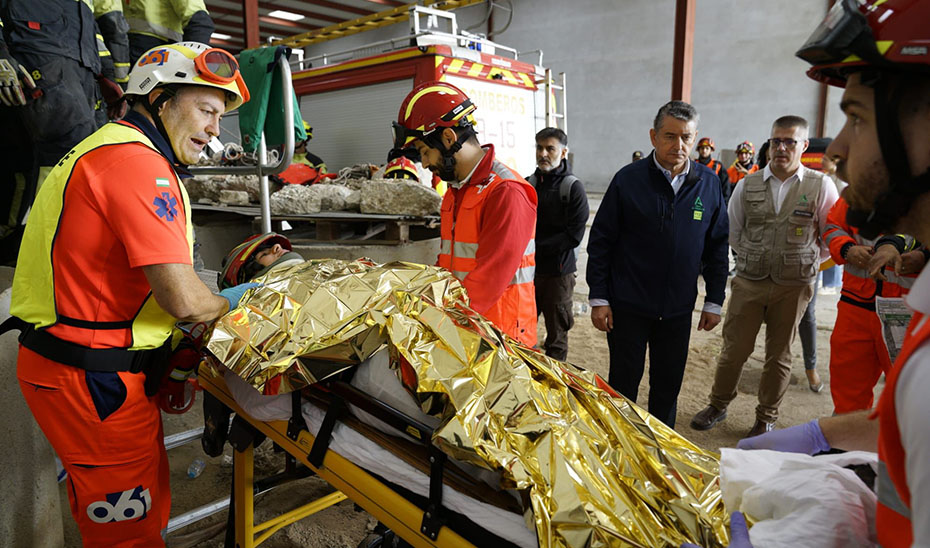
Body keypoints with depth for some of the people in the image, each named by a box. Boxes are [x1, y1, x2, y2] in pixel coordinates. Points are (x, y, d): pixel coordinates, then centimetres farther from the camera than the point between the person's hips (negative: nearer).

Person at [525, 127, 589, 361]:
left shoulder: (573, 188, -6)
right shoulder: (528, 183, 7)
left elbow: (574, 236, -13)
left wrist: (535, 246, -16)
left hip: (558, 272, -4)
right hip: (527, 269, 4)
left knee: (556, 334, 8)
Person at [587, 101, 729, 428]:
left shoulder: (709, 183, 2)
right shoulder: (629, 179, -8)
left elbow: (717, 246, 8)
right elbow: (600, 241, -5)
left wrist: (714, 302, 7)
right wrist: (599, 299, -7)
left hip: (678, 309, 3)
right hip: (628, 306, -3)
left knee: (668, 386, 15)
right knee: (623, 384, 9)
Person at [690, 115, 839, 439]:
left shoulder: (821, 186, -2)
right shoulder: (748, 185, 4)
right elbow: (731, 232, 13)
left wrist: (806, 263, 2)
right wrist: (754, 258, 9)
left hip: (793, 287, -1)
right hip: (748, 281, 1)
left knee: (779, 355, 10)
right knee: (734, 348, 5)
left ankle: (766, 419, 25)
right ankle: (718, 406, 24)